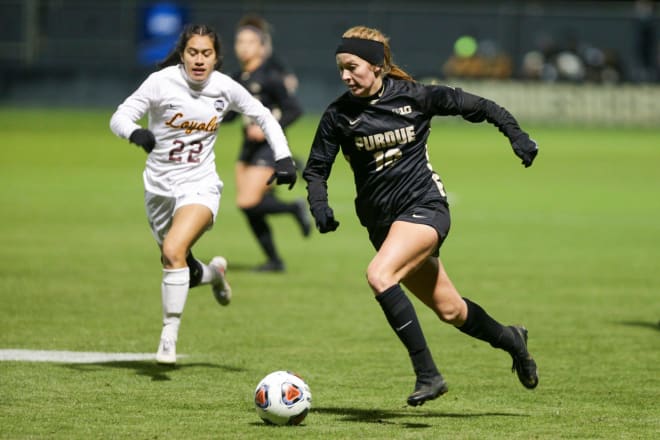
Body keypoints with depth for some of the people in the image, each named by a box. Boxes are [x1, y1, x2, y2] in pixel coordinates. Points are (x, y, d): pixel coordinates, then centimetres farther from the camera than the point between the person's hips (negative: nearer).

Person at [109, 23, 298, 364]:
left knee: (173, 250, -28)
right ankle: (214, 272, 48)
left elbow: (264, 117, 10)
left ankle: (169, 336, -20)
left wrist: (283, 157, -1)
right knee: (185, 275, 10)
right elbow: (119, 118, -16)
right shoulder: (162, 82, -12)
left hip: (199, 186, -1)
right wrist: (136, 133, -38)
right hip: (160, 188, 2)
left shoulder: (225, 88, -5)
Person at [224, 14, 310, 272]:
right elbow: (229, 114, 17)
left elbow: (294, 110, -13)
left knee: (248, 203, -17)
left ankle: (295, 209, 7)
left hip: (268, 146, -8)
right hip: (249, 146, 8)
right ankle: (274, 260, 16)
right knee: (249, 208, 5)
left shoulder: (269, 76, -12)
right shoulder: (239, 79, 10)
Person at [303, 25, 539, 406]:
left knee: (379, 275, -30)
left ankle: (427, 374, -27)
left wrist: (517, 135, -3)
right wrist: (320, 207, -15)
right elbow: (316, 169, 4)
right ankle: (509, 339, 40)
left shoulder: (414, 97, -8)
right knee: (449, 311, 11)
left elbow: (475, 106, 3)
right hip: (381, 221, 4)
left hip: (424, 206, -4)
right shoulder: (339, 115, -2)